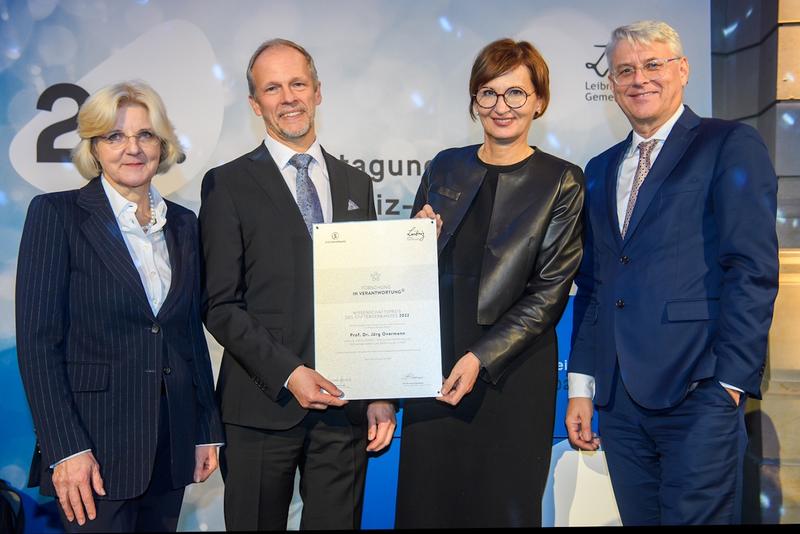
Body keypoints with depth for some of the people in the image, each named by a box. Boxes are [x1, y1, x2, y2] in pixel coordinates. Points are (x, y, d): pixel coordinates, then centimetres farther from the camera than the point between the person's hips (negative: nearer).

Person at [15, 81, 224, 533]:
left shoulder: (183, 223, 10)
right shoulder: (57, 214, -6)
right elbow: (37, 340, -10)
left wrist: (208, 430, 10)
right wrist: (66, 449, -16)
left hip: (171, 444, 5)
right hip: (96, 445, -5)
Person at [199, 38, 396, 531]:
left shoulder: (356, 184, 12)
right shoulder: (228, 185, 0)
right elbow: (221, 304, -4)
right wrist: (287, 373, -14)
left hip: (345, 404, 3)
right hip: (264, 405, -3)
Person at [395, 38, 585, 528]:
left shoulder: (561, 183, -2)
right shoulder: (445, 168, 9)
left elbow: (550, 291, -8)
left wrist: (482, 358, -15)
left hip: (512, 374, -3)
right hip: (433, 366, 3)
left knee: (503, 508, 7)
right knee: (425, 504, 8)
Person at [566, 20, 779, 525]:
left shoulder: (732, 146, -1)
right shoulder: (601, 170, 18)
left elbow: (754, 271, -9)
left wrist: (730, 381, -15)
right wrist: (581, 385, 12)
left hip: (698, 393, -5)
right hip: (619, 398, 6)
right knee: (639, 518, 12)